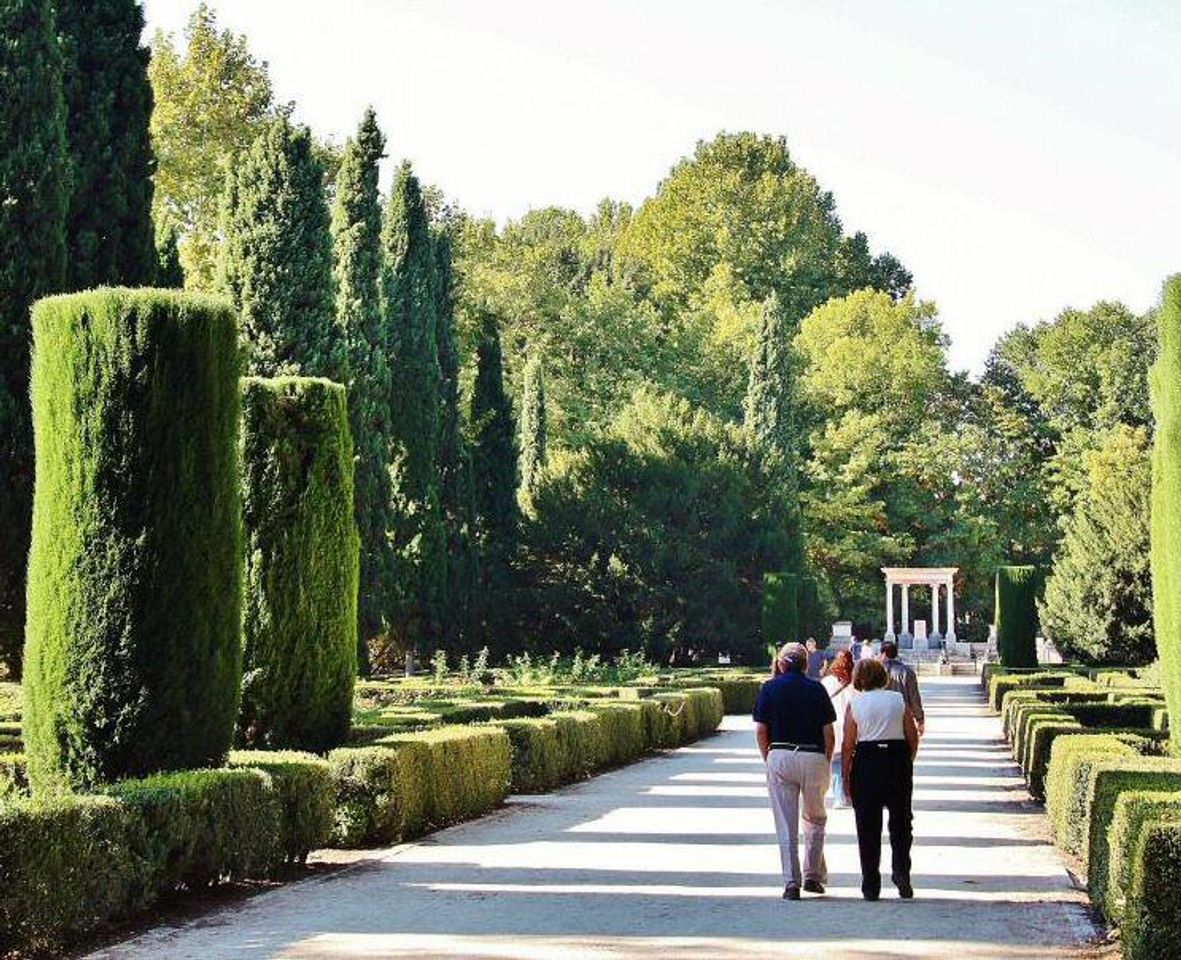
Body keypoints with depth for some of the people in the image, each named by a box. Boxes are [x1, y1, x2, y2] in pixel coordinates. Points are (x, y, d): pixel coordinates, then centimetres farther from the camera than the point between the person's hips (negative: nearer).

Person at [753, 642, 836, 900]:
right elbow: (829, 733, 1)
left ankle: (791, 882, -1)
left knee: (786, 824, 3)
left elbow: (760, 731, -1)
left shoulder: (769, 688, 3)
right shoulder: (816, 689, 3)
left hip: (780, 756, 0)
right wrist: (826, 763, 11)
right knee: (815, 819, 18)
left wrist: (769, 760, 10)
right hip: (814, 757, 0)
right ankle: (814, 875, 16)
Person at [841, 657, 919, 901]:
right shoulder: (898, 699, 3)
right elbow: (913, 737, 3)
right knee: (901, 822, 13)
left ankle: (871, 886, 7)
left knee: (868, 826, 5)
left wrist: (845, 775, 1)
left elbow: (848, 744, -5)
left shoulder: (854, 704, -2)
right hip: (898, 760, 1)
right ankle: (901, 871, -6)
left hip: (866, 762, -1)